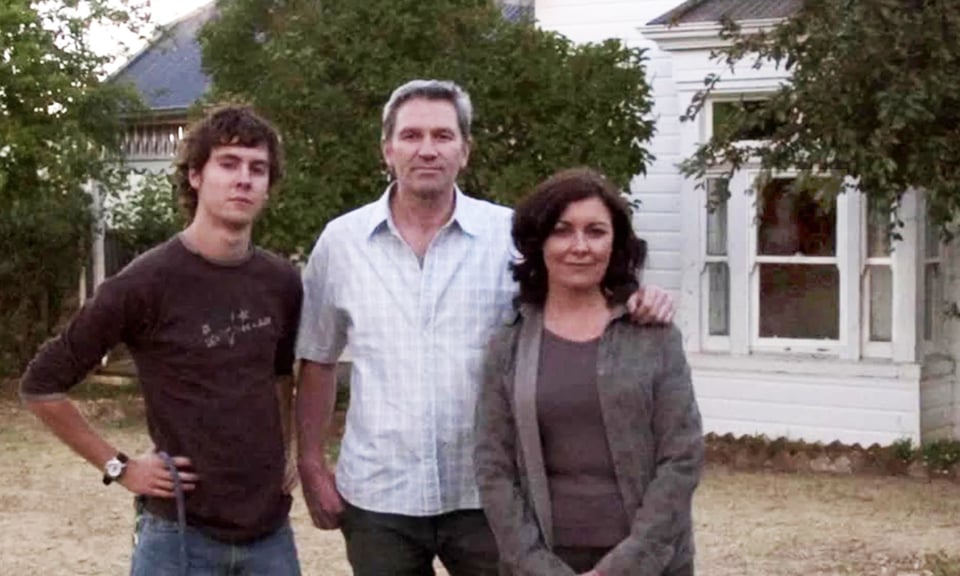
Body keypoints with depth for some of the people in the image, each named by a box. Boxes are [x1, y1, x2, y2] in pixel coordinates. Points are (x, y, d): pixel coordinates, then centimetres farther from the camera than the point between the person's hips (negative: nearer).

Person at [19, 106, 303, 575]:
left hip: (271, 531, 5)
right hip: (182, 535, -5)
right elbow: (41, 384, -6)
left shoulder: (282, 283, 3)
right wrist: (118, 466, -6)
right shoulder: (148, 283, -13)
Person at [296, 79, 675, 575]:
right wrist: (311, 465, 7)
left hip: (487, 494, -1)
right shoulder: (340, 242, 2)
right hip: (377, 496, 1)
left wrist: (641, 299, -21)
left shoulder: (511, 235, -3)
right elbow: (317, 362, 10)